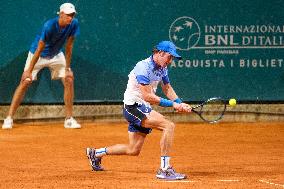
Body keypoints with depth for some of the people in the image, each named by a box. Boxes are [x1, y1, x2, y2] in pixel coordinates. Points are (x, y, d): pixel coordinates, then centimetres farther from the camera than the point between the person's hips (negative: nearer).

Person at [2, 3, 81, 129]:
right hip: (38, 55, -4)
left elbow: (69, 47, -13)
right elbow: (39, 50, -29)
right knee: (25, 81, -13)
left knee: (69, 80, -8)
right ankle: (9, 119, -10)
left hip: (56, 55, 4)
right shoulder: (49, 26, -33)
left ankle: (69, 119, -1)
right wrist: (29, 71, -27)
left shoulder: (74, 24, -21)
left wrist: (67, 68, -14)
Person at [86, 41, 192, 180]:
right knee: (168, 125, -25)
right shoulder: (144, 68, -20)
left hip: (143, 109, 10)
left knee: (133, 150, 15)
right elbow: (147, 96, -26)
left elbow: (167, 88, 20)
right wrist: (172, 104, -26)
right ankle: (165, 169, -25)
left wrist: (180, 104, 3)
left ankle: (96, 153, 32)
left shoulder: (162, 68, 8)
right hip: (133, 107, -10)